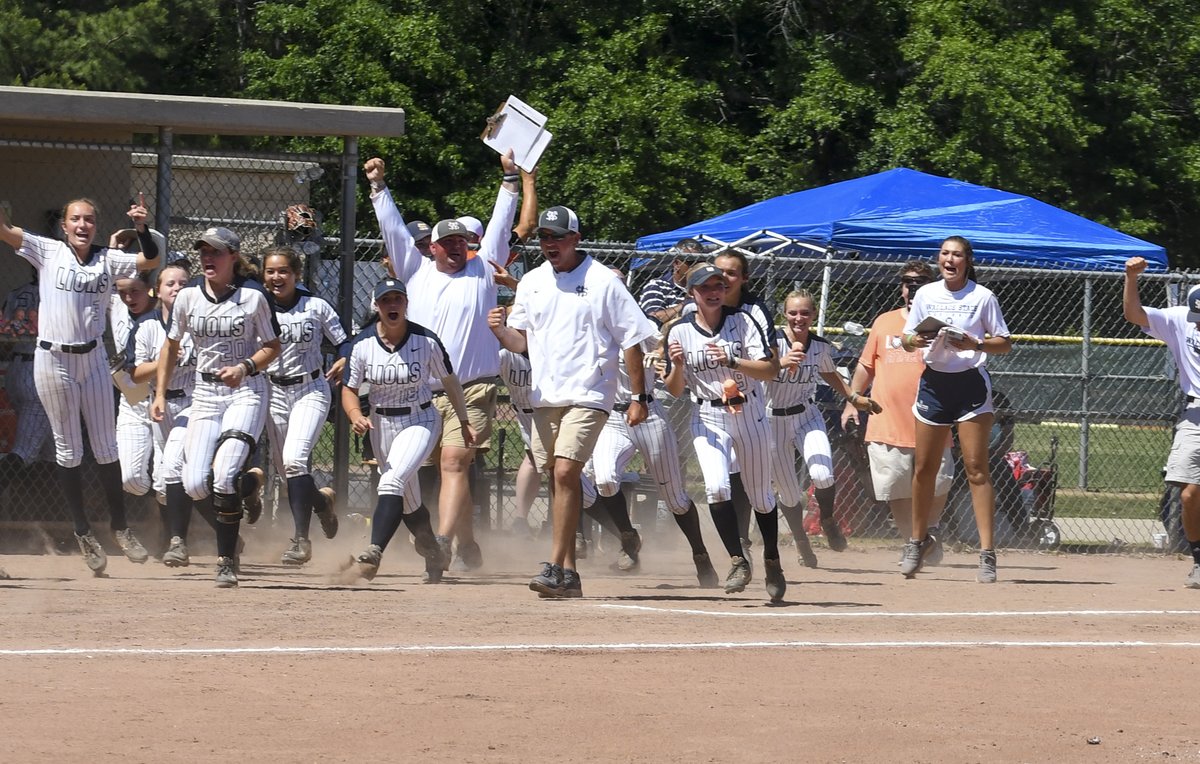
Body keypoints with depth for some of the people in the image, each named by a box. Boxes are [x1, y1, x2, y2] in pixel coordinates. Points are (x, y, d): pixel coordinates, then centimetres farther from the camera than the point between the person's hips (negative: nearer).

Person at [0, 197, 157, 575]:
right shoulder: (48, 252, -1)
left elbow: (149, 260, -8)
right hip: (53, 361, -2)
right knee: (68, 451, 5)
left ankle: (119, 525, 18)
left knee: (106, 448, 7)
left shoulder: (108, 260, 4)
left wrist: (142, 229, -24)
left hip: (93, 359, 2)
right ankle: (82, 531, 15)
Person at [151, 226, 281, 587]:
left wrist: (245, 367, -16)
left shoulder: (253, 297, -7)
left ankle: (226, 561, -11)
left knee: (224, 476, -21)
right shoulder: (188, 297, 2)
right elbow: (171, 346, 15)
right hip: (205, 392, 4)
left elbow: (272, 346, 2)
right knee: (195, 484, -10)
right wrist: (160, 393, 12)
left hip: (246, 391, -4)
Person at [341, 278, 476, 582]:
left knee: (392, 482, -26)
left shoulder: (427, 341, -12)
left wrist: (465, 422, 7)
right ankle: (432, 554, 38)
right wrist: (356, 416, -21)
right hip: (381, 424, 4)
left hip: (421, 421, -4)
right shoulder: (363, 345, -7)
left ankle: (373, 554, -36)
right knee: (408, 502, 14)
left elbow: (450, 382, 1)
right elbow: (349, 389, 0)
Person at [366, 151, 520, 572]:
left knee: (454, 463, -17)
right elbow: (393, 229, 14)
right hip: (424, 393, 4)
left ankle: (443, 542, -29)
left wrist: (509, 178, 3)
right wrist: (378, 186, 9)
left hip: (472, 391, -4)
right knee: (447, 469, 8)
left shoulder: (482, 271, 8)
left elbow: (500, 226, 6)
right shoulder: (418, 272, 15)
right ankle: (468, 546, 20)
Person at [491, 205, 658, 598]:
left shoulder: (602, 281, -4)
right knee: (557, 479, 7)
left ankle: (556, 566, -20)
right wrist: (499, 331, -11)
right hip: (544, 397, 6)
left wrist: (638, 399, -6)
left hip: (587, 395, -6)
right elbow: (521, 341, 12)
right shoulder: (532, 282, 11)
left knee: (565, 472, -19)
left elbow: (632, 341, -3)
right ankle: (568, 573, 12)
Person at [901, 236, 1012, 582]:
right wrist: (915, 340, -11)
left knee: (976, 468, -9)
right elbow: (907, 339, 12)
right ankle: (918, 539, 26)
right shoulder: (926, 294, 7)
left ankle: (987, 553, -10)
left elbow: (1004, 343, 0)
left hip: (970, 384, -3)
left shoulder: (982, 297, -2)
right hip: (934, 382, 3)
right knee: (924, 468, 7)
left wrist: (975, 344, -18)